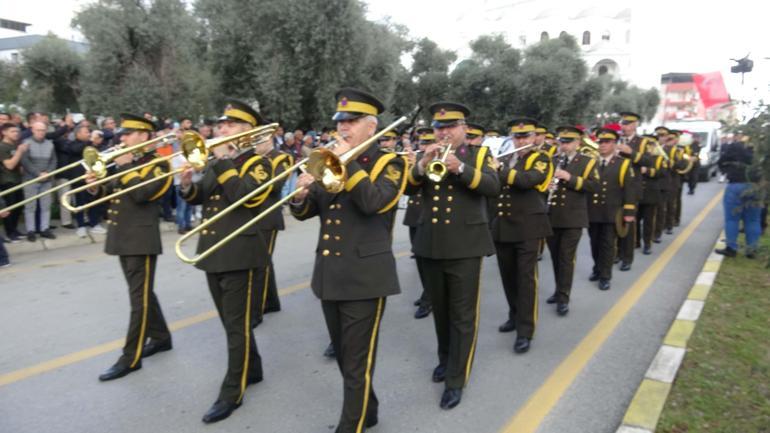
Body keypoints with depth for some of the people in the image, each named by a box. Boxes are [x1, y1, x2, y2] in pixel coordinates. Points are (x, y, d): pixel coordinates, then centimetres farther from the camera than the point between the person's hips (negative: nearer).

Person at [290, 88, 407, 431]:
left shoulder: (389, 163, -4)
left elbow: (374, 202, -24)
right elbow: (306, 212, 10)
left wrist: (348, 161, -21)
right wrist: (301, 196, -11)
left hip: (364, 276, -7)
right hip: (329, 274, 7)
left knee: (358, 362, 0)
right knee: (343, 356, 19)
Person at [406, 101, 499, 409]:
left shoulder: (479, 154, 3)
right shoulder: (426, 155, 11)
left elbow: (493, 186, -15)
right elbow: (408, 187, -4)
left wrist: (460, 167, -27)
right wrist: (423, 164, -21)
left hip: (465, 245, -4)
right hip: (430, 245, 4)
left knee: (463, 315, -1)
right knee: (440, 310, 17)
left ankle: (456, 380, 5)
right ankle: (446, 358, 36)